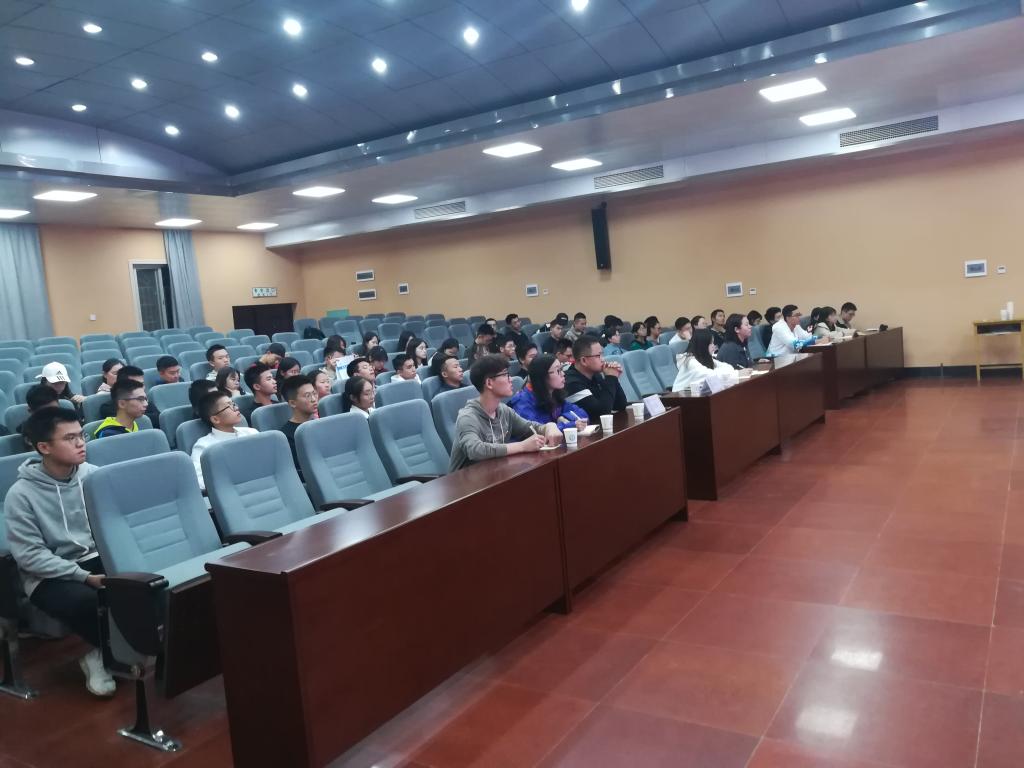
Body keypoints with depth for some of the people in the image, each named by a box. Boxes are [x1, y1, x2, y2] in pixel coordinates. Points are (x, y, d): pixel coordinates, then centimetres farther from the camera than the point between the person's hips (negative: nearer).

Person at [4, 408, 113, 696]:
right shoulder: (21, 494, -12)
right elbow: (30, 556, -14)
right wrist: (84, 577, -22)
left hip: (97, 559, 4)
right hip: (48, 575, -4)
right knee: (85, 600, -35)